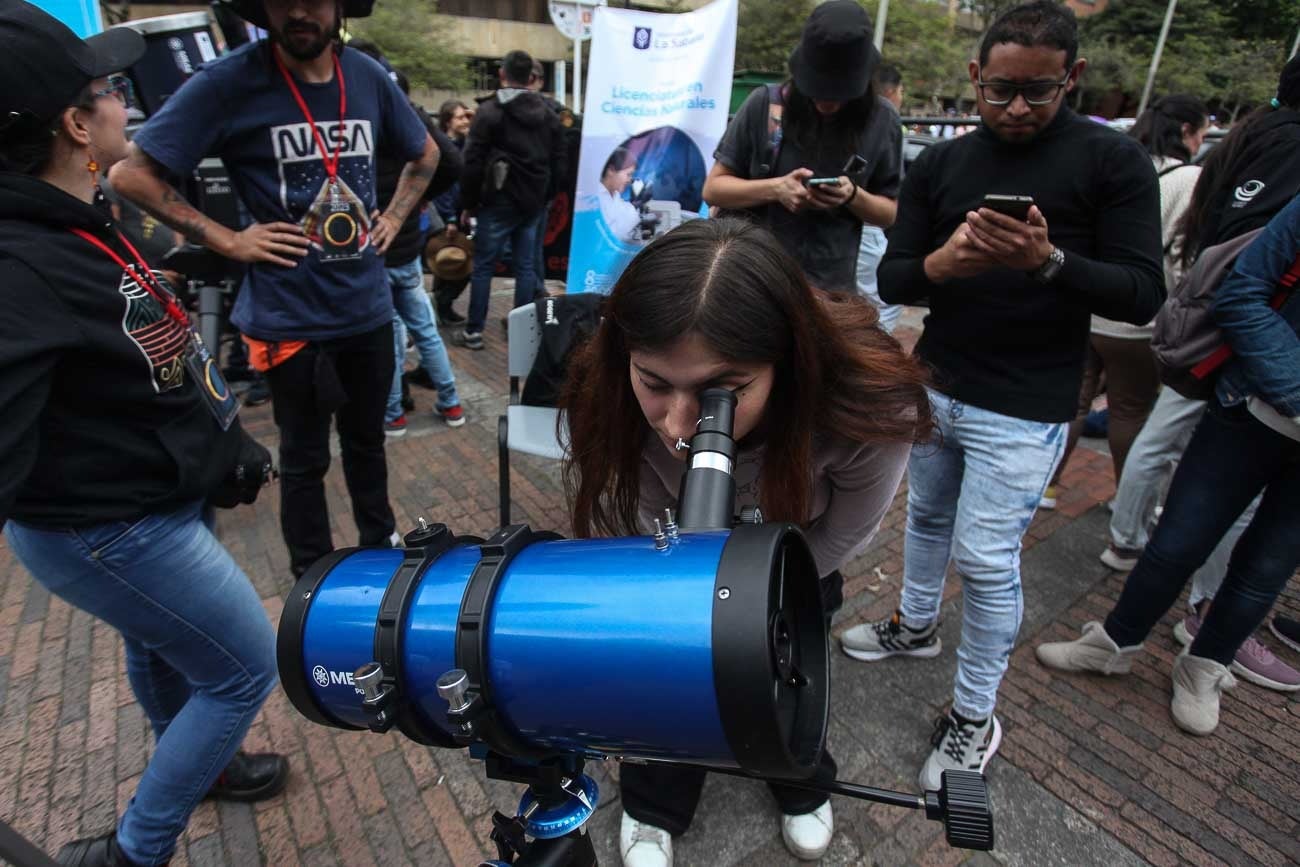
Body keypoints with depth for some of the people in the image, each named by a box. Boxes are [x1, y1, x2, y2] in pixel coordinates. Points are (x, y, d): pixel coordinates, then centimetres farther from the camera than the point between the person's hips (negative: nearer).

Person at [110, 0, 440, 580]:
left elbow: (424, 153, 18)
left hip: (368, 308, 4)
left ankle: (382, 546, 41)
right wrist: (229, 241, -14)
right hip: (290, 318, -4)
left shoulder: (369, 78, 1)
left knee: (367, 439, 20)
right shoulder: (228, 82, -11)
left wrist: (393, 217, 6)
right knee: (305, 458, 11)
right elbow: (131, 174, -9)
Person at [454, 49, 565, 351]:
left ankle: (474, 331, 4)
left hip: (499, 202, -4)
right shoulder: (548, 115, 10)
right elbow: (558, 164, 12)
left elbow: (473, 163, -8)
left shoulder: (489, 112, -6)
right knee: (526, 266, 9)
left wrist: (468, 203, 0)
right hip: (534, 204, 5)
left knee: (483, 266, 1)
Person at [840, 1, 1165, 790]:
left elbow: (1143, 294, -9)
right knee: (928, 518, 18)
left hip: (1023, 412, -4)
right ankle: (917, 625, 44)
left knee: (986, 561, -1)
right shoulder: (940, 163, 4)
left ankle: (975, 718, 18)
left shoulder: (1115, 162, -5)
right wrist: (939, 263, -21)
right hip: (931, 388, 4)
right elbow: (891, 282, 1)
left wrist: (1049, 261, -27)